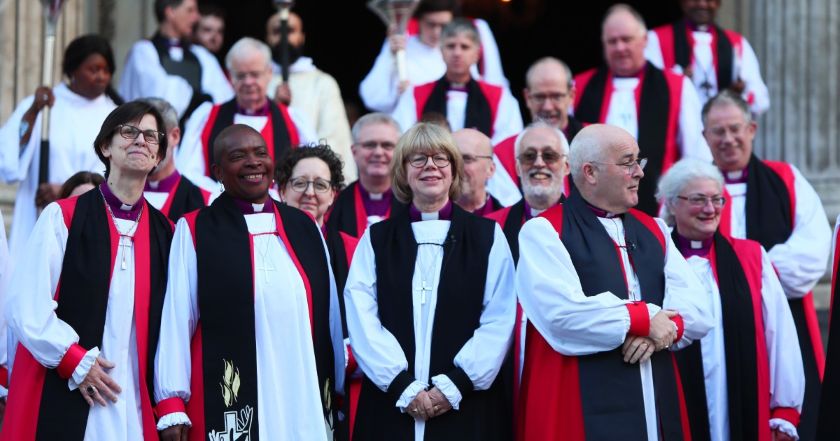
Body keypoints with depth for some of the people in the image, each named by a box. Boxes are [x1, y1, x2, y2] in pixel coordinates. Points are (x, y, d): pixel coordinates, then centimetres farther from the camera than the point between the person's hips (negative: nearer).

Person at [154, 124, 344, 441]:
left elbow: (330, 317, 15)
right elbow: (175, 319, -2)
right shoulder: (195, 231, 3)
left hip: (302, 405, 3)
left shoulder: (304, 228, 14)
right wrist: (171, 406, -9)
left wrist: (339, 393, 13)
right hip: (229, 409, -3)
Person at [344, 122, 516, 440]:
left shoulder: (488, 237, 7)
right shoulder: (376, 240, 9)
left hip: (467, 407, 0)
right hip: (390, 408, 1)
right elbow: (362, 319, -2)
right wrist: (403, 386, -13)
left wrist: (456, 384, -12)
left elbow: (500, 319, -2)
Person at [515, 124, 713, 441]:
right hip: (584, 414, -5)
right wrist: (643, 320, -9)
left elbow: (700, 313, 7)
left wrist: (662, 329, -13)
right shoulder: (544, 232, -3)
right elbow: (563, 314, -18)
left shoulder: (653, 231, 16)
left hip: (658, 410, 5)